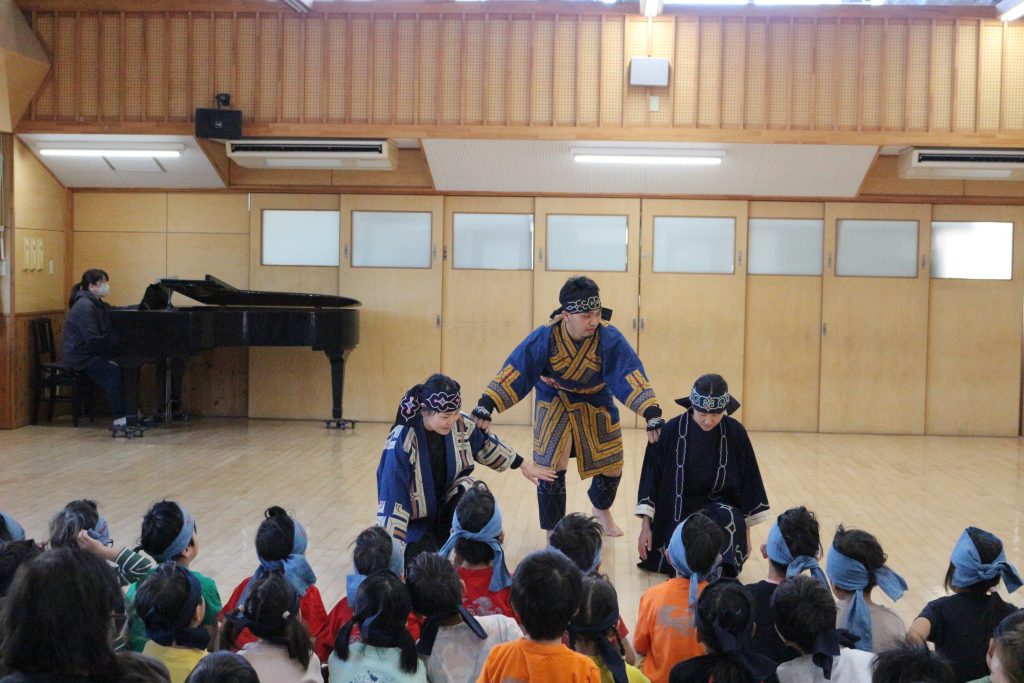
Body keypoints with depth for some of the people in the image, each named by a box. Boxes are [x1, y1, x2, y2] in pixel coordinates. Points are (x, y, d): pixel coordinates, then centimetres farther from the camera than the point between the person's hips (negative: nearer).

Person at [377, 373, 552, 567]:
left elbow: (487, 444, 8)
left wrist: (523, 465, 18)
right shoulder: (402, 442, -29)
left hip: (448, 503, 4)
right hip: (416, 520, -4)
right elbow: (392, 498, -28)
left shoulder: (460, 425, -14)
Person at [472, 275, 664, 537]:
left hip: (596, 404, 2)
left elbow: (631, 374, -33)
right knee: (551, 468, -14)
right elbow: (515, 370, -30)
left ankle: (601, 510, 46)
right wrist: (486, 405, -41)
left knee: (612, 467, 10)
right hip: (554, 403, -2)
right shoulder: (545, 337, -29)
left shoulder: (610, 338, -28)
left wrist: (651, 412, -46)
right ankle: (553, 534, 6)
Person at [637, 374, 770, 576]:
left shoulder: (735, 433, -7)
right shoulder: (671, 431, -10)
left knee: (729, 520, -34)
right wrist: (646, 527, -8)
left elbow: (747, 483, 1)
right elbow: (651, 477, -4)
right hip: (676, 514, 0)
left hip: (720, 509, 0)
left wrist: (746, 533, 2)